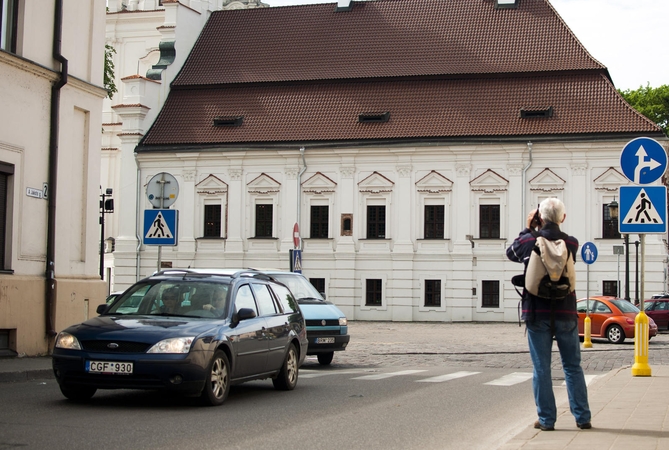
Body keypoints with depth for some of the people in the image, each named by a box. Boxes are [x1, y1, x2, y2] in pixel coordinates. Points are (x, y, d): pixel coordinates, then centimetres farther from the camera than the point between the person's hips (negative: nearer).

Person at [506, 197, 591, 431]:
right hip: (566, 314, 1)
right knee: (573, 366, 10)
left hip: (537, 313, -1)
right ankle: (582, 417, 10)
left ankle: (546, 419, 5)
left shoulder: (529, 240, -5)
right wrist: (535, 231, 15)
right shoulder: (571, 243, -2)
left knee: (541, 368, 4)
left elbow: (511, 253, 14)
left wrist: (528, 229, 19)